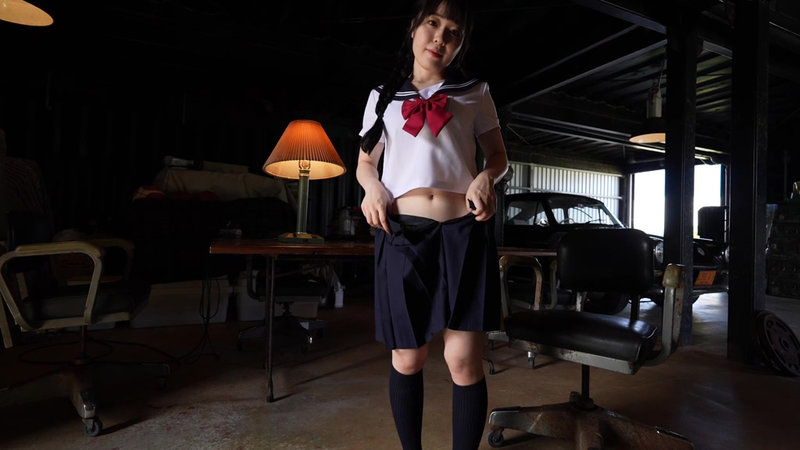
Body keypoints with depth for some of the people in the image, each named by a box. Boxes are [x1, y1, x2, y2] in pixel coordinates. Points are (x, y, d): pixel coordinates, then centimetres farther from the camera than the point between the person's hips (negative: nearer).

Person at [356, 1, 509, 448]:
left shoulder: (475, 92, 14)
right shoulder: (383, 96, 16)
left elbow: (498, 155, 16)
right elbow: (365, 162, 19)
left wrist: (486, 177, -7)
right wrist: (373, 187, -4)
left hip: (465, 231, 0)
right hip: (402, 235, 1)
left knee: (464, 359, -2)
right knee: (406, 359, 8)